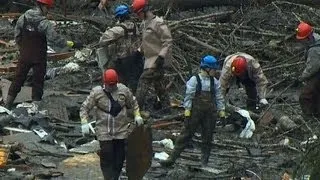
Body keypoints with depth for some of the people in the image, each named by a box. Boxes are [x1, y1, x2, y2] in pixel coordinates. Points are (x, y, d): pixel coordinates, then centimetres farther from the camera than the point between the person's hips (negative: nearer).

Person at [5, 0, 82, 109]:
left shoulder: (23, 18, -2)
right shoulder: (44, 23, -18)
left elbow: (17, 36, 5)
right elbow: (55, 39, -21)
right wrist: (72, 44, -14)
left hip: (24, 55, 5)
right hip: (39, 57, -5)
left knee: (18, 79, 14)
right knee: (38, 81, 8)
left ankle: (8, 104, 17)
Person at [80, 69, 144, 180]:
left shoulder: (123, 90, 1)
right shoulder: (96, 92, -6)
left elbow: (133, 103, 17)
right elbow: (85, 108, -3)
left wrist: (137, 116, 7)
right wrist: (84, 123, -14)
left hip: (121, 132, 2)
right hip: (104, 132, -2)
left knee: (120, 157, 8)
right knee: (106, 158, -5)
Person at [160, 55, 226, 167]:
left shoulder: (215, 82, 7)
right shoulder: (194, 80, -6)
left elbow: (219, 98, 11)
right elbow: (189, 96, -7)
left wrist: (222, 112, 7)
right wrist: (187, 111, -12)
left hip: (210, 114, 4)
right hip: (195, 111, -4)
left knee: (207, 137, 7)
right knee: (186, 134, -4)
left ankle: (204, 161, 16)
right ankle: (172, 158, -3)